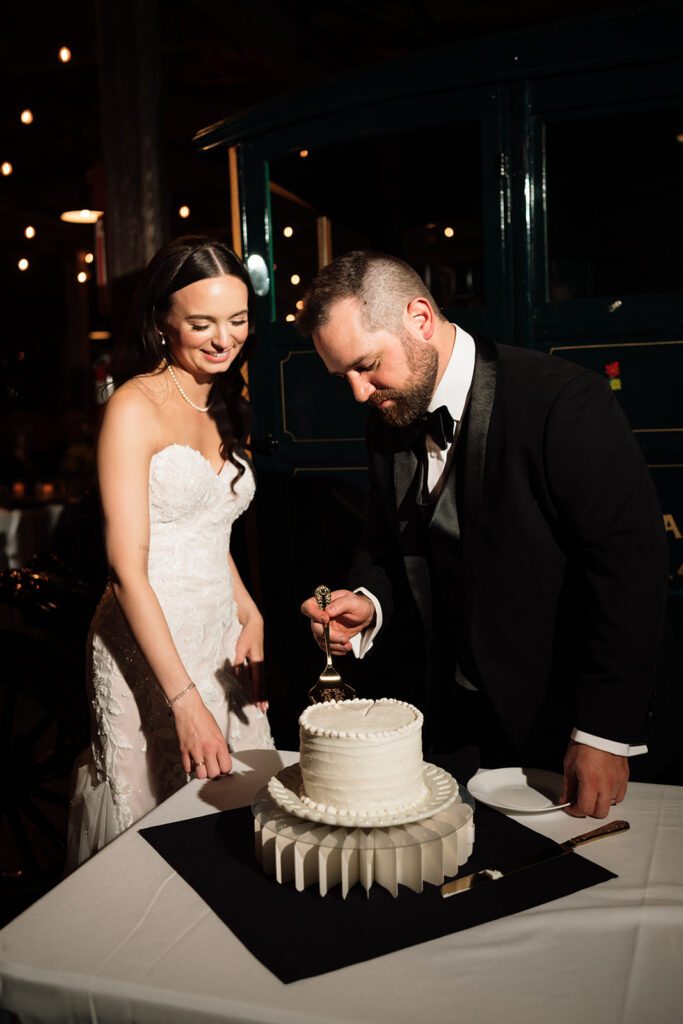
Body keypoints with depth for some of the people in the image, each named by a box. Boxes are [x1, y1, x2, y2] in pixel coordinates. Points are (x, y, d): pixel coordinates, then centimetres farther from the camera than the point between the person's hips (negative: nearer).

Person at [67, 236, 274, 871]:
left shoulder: (218, 408, 12)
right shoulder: (135, 407, -12)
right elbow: (128, 567, -18)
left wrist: (251, 616, 3)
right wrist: (185, 698, -22)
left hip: (222, 640, 7)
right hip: (150, 645, -7)